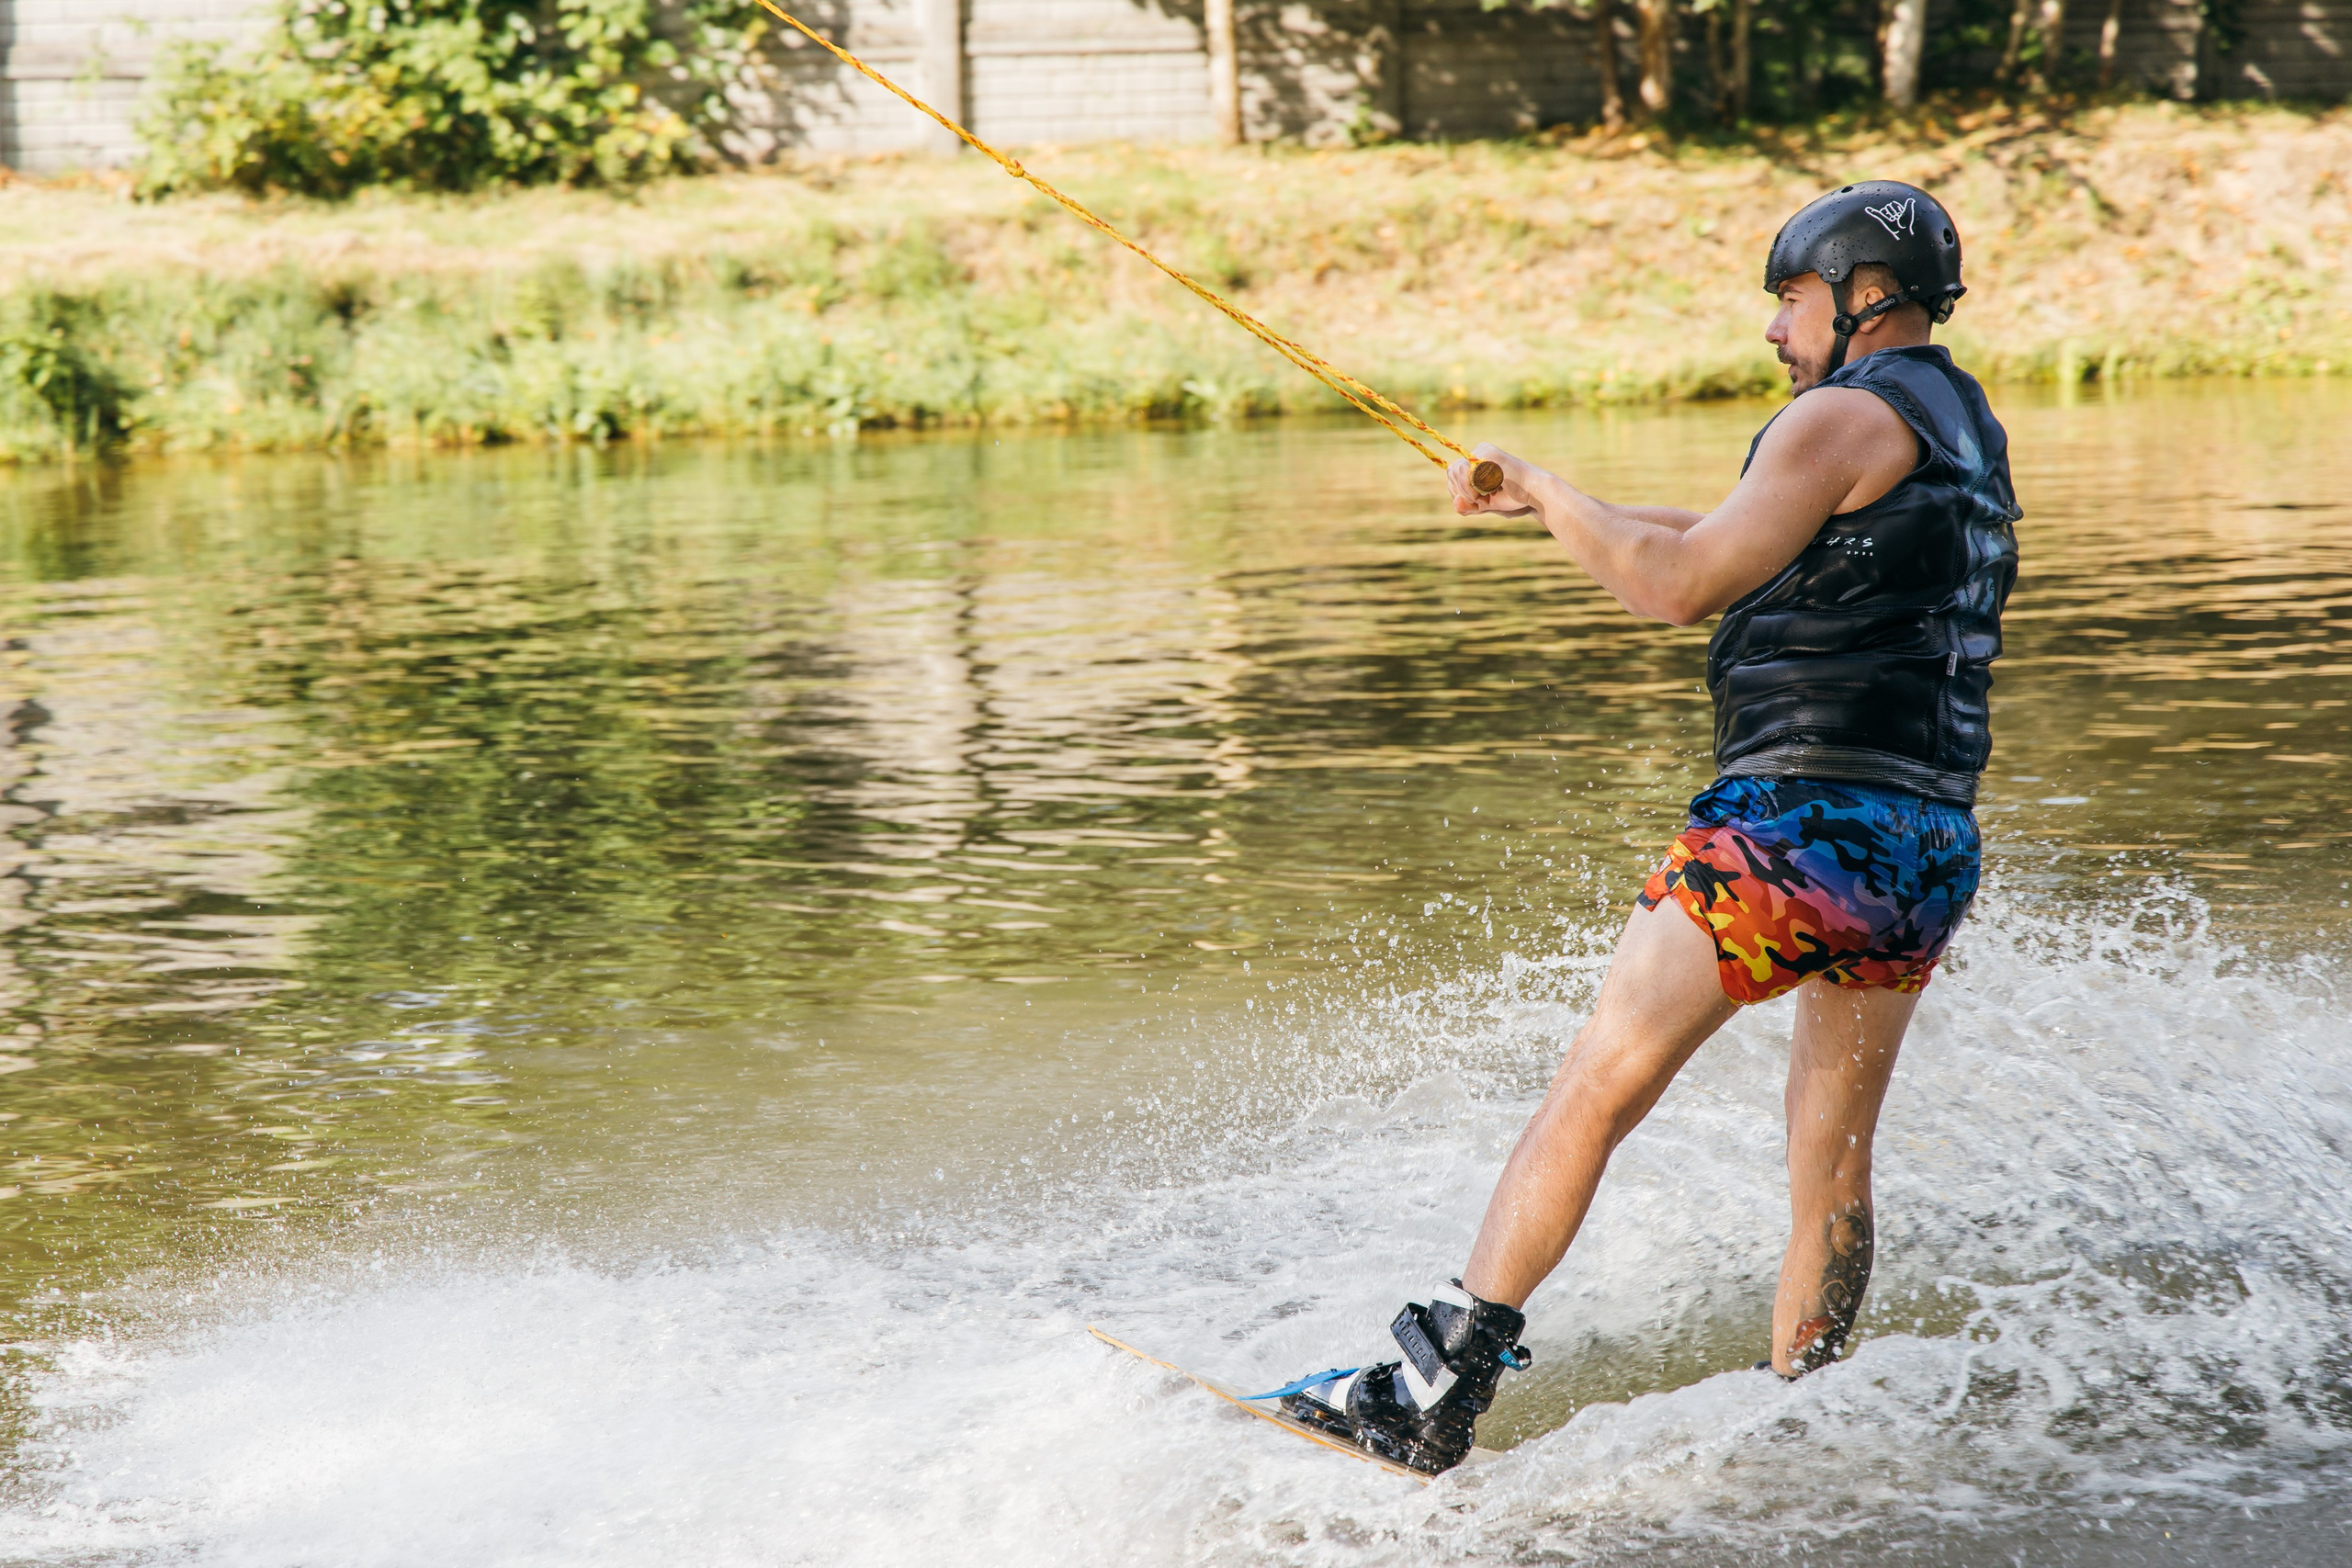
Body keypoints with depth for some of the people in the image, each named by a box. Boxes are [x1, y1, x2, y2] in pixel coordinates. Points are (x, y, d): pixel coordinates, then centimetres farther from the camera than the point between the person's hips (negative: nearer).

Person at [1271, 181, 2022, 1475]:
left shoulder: (1846, 416, -6)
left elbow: (1677, 587, -11)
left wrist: (1546, 490, 3)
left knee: (1593, 1092, -7)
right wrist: (1543, 502, 27)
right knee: (1832, 1159, 14)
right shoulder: (1965, 430, 22)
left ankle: (1436, 1391, -10)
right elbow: (1741, 545, 29)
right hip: (1929, 845, 9)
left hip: (1800, 818, -9)